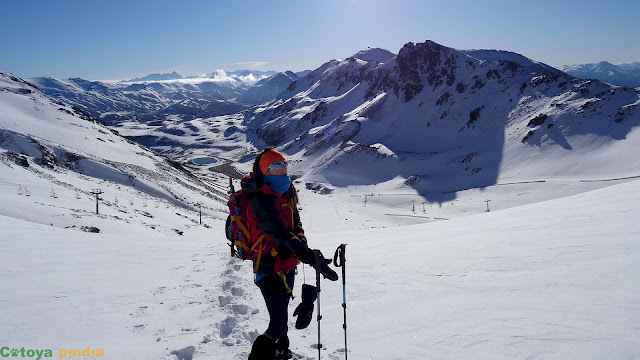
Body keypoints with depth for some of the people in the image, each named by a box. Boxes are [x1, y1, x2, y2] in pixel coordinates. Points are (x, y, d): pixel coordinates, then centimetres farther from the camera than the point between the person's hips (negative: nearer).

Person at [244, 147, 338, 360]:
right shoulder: (260, 199, -22)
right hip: (269, 267, -8)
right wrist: (310, 257, -40)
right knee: (279, 323, -11)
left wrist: (300, 241, -13)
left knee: (282, 313, 25)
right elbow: (280, 234, -32)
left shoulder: (288, 193, 5)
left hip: (287, 264, 8)